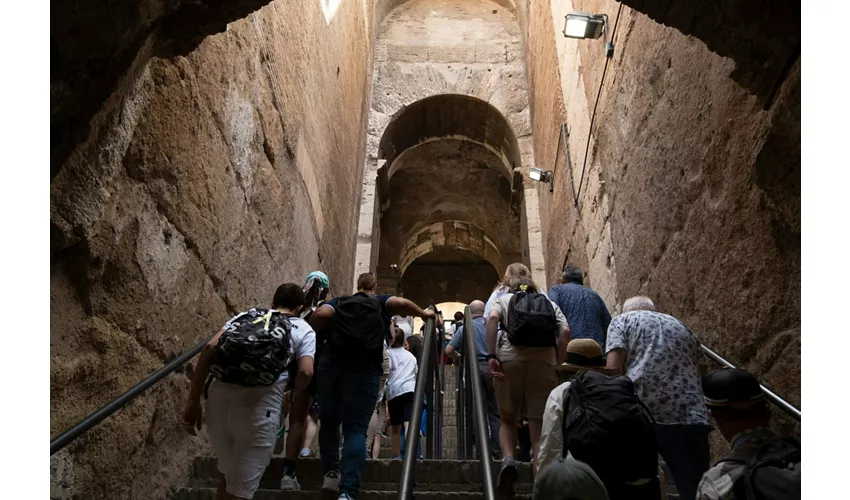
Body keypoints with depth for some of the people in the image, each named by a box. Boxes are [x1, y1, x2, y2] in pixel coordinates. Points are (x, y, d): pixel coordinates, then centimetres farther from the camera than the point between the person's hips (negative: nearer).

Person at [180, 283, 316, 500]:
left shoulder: (243, 316, 24)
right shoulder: (303, 329, 16)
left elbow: (209, 348, 8)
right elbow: (306, 372, -1)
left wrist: (193, 402, 8)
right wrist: (293, 396, 19)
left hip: (219, 396, 4)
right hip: (259, 404, -4)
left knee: (227, 476, 25)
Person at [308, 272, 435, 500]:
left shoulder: (338, 302, 22)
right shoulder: (380, 302, 19)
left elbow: (322, 313, 0)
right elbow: (401, 303, -2)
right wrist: (424, 314, 14)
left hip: (331, 364, 2)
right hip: (364, 369, -2)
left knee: (329, 422, 20)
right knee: (356, 429, -2)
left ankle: (331, 471, 14)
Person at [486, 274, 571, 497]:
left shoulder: (504, 298, 23)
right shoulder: (550, 303, 28)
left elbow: (492, 319, 0)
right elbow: (565, 331, 8)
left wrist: (491, 356, -6)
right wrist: (559, 364, 9)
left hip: (511, 357, -1)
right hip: (544, 360, 1)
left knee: (508, 419, 15)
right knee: (539, 423, 5)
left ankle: (508, 460, -10)